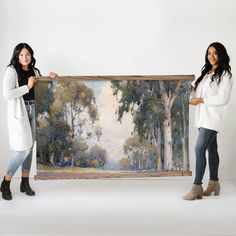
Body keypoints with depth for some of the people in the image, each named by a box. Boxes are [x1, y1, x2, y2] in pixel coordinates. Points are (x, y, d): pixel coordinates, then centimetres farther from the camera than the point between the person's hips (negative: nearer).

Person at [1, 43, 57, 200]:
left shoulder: (35, 71, 11)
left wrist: (50, 79, 5)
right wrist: (27, 87, -15)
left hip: (33, 111, 6)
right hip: (19, 112, -6)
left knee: (30, 147, 8)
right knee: (23, 149, -9)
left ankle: (25, 183, 18)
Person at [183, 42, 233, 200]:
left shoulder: (225, 74, -6)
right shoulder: (206, 73, 17)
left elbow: (222, 98, -15)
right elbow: (197, 92, 22)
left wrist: (200, 100, -14)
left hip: (213, 117, -7)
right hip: (203, 117, 8)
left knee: (199, 149, -14)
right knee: (211, 149, 13)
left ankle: (197, 187, -12)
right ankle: (214, 183, 21)